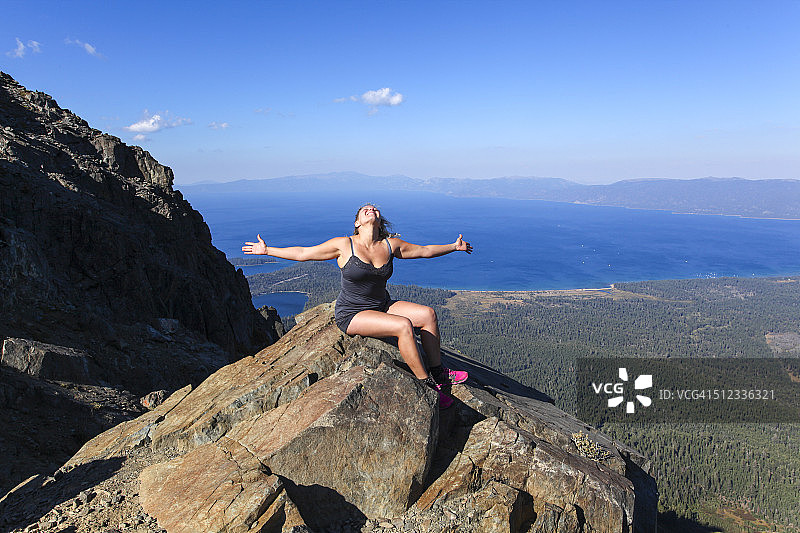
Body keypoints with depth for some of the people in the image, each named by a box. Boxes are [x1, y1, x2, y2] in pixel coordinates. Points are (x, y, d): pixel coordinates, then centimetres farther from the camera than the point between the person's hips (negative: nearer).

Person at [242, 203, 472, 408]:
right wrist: (267, 250, -6)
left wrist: (454, 246, 18)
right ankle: (427, 385, -14)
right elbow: (303, 253, -5)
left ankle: (438, 372, 4)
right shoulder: (344, 245, -13)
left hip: (382, 306, 6)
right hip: (351, 315, -6)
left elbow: (424, 250, 13)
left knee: (428, 314, -9)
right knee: (403, 325, -27)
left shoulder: (391, 245, -1)